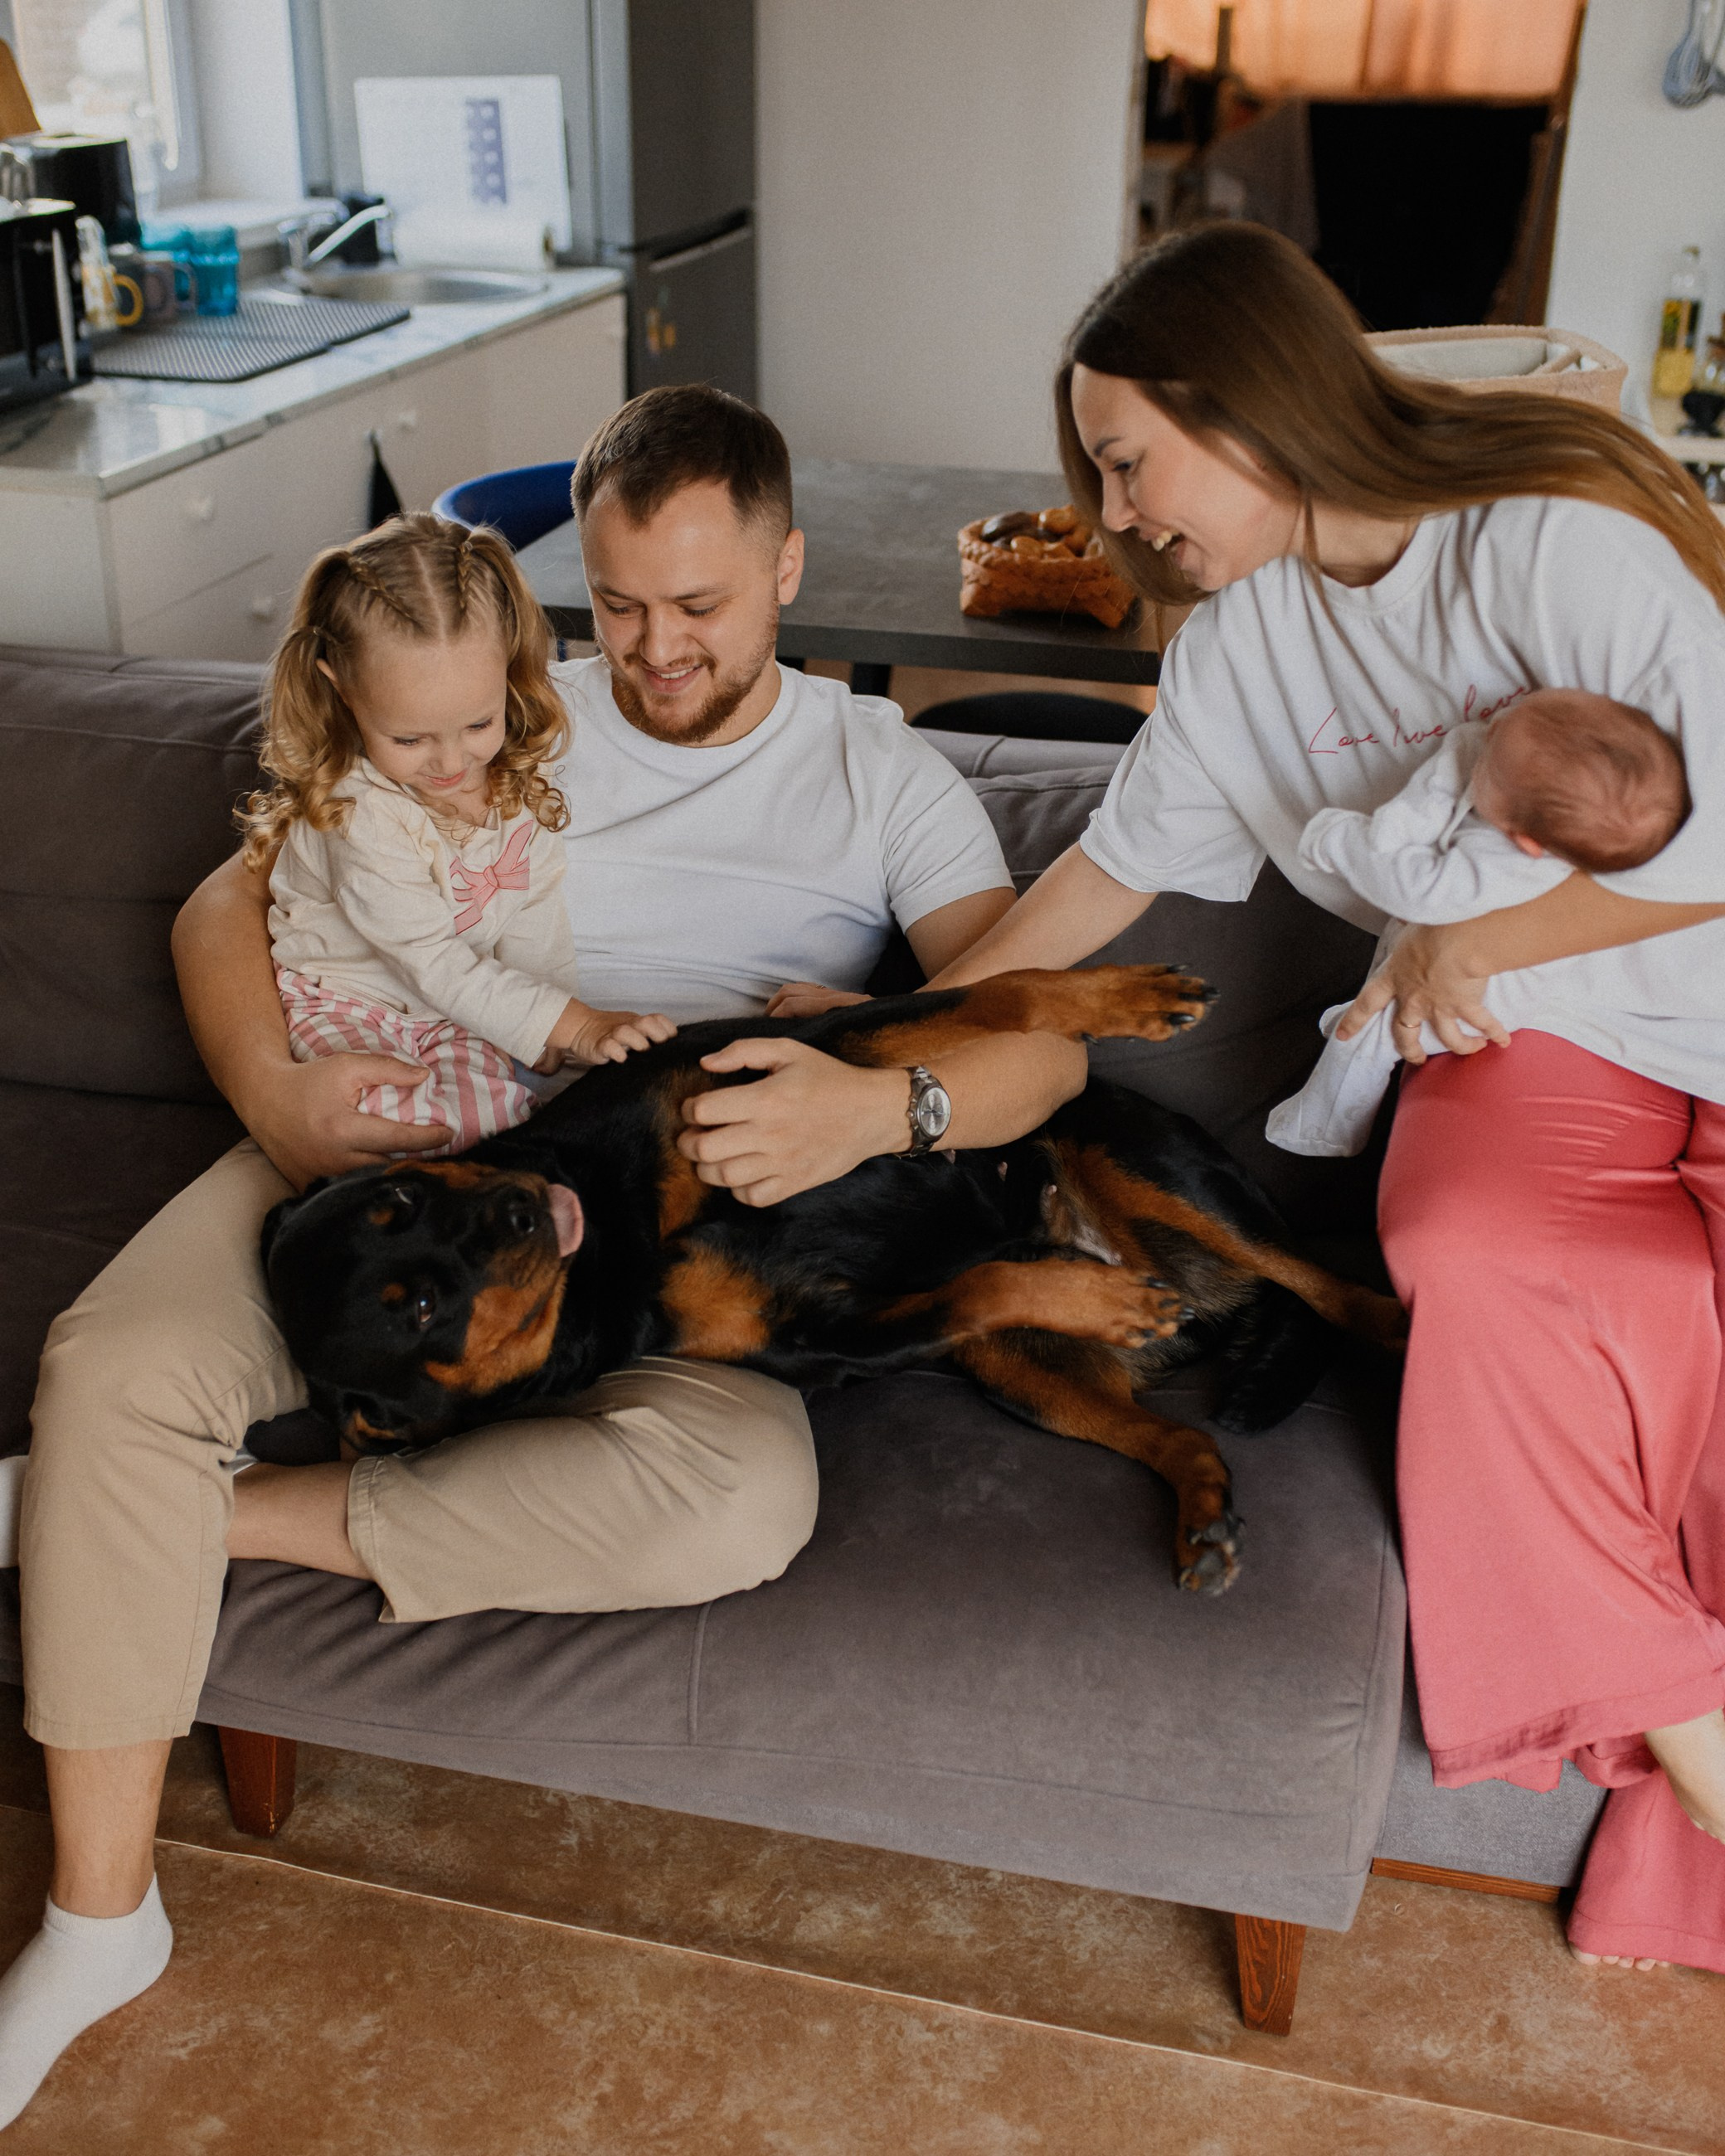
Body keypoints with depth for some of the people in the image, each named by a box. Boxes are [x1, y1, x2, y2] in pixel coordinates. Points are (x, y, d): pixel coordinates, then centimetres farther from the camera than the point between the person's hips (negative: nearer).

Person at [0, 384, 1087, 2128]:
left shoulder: (878, 775, 10)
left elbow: (1042, 1036, -3)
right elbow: (228, 903, 11)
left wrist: (884, 1108, -26)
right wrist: (277, 1092, -11)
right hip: (396, 1151, 2)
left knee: (744, 1497, -33)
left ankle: (232, 1518, -15)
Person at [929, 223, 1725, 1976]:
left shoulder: (1554, 534, -15)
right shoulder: (1239, 630, 6)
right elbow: (1120, 859, 13)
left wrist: (1471, 944, -17)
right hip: (1516, 1043, 4)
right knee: (1480, 1258, -31)